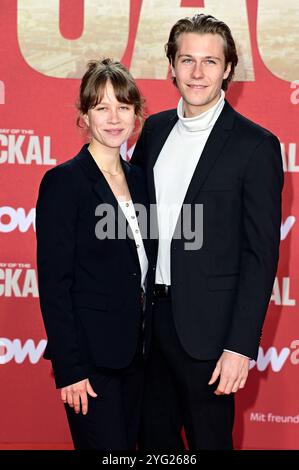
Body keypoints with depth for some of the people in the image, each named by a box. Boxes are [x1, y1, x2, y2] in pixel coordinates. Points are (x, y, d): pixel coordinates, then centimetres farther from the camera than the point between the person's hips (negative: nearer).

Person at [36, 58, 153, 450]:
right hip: (91, 356, -7)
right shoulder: (63, 182, -12)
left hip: (135, 353, 7)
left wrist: (151, 343, 9)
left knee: (130, 443, 14)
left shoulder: (138, 179, 9)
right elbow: (53, 283, -14)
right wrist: (69, 369, -17)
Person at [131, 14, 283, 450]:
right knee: (153, 436, 17)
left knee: (208, 438, 9)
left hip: (205, 324, -5)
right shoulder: (155, 129, 7)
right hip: (146, 312, 5)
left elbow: (261, 253, -12)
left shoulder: (255, 146, -10)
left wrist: (241, 346, -16)